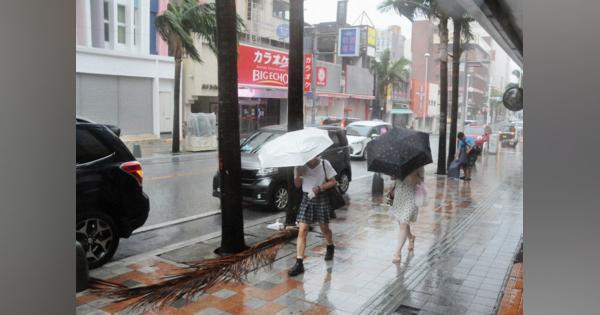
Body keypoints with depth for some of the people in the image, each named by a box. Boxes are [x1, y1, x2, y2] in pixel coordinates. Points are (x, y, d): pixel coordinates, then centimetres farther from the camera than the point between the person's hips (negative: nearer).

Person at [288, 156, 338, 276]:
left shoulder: (324, 164, -10)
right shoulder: (300, 166, -4)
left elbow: (333, 182, -5)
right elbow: (297, 185, 1)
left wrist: (319, 188, -19)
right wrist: (298, 174, -19)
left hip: (321, 198, -1)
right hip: (306, 198, 1)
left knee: (324, 228, 15)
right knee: (302, 230, -7)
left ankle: (330, 247, 47)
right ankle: (299, 263, -5)